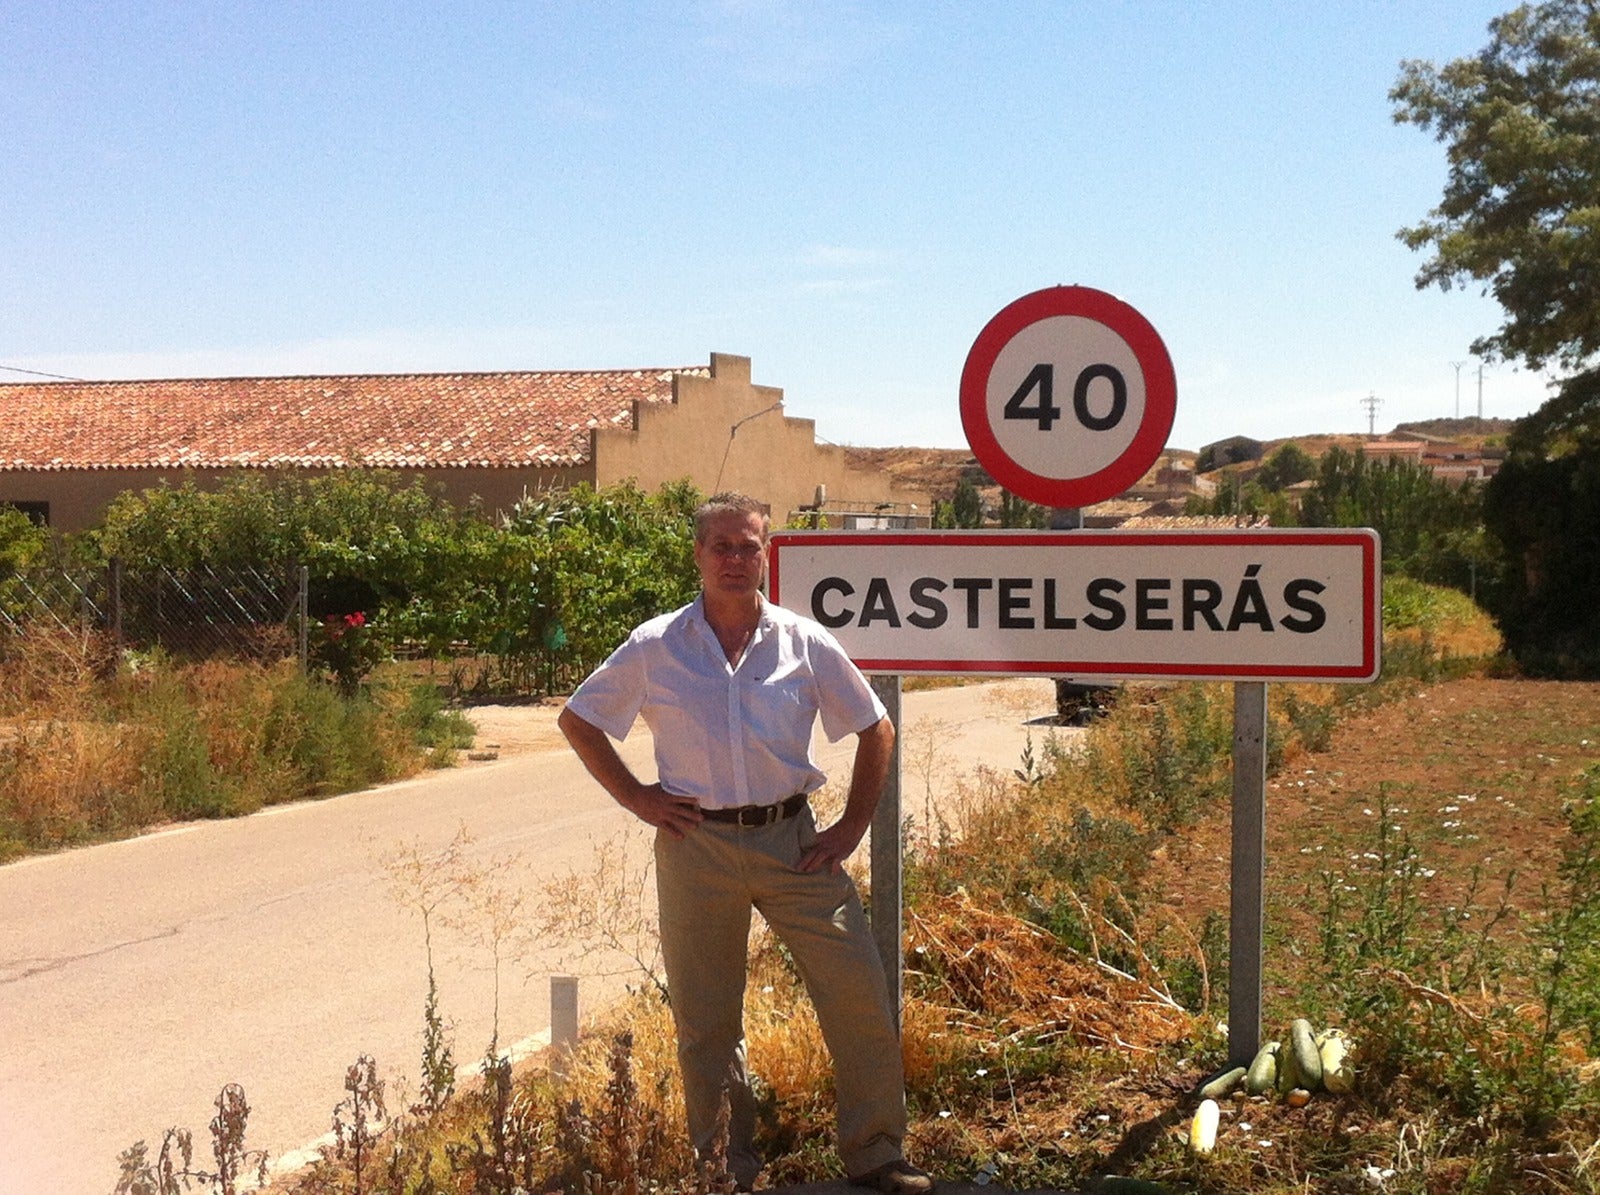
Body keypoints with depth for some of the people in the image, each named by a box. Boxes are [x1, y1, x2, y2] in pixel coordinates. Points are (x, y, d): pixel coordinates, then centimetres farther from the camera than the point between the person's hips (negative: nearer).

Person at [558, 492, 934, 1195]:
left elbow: (876, 731, 10)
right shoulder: (655, 648, 0)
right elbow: (577, 720, 10)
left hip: (791, 840, 1)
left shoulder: (806, 643, 2)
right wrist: (635, 798, 1)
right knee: (704, 1022, 7)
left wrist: (853, 827, 3)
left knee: (859, 994, -3)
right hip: (696, 847, 0)